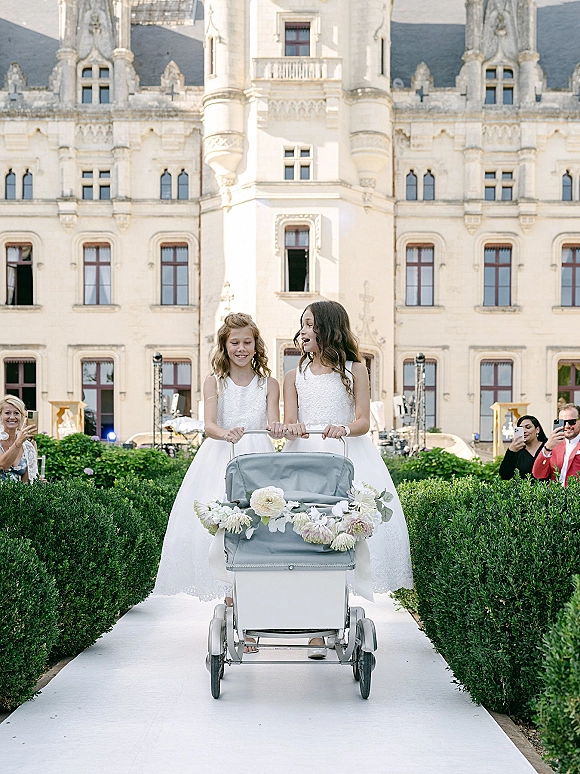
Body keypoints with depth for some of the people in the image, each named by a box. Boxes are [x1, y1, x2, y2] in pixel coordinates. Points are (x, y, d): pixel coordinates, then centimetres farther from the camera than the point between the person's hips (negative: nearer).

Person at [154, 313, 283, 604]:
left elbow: (273, 424, -2)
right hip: (220, 458, 0)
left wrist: (276, 427, -27)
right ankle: (229, 591, 2)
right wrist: (226, 433, -30)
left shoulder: (269, 384, 8)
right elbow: (209, 425, -8)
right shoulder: (214, 382, 5)